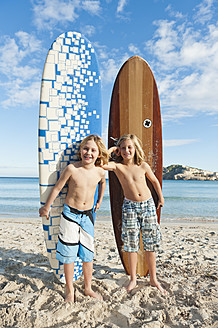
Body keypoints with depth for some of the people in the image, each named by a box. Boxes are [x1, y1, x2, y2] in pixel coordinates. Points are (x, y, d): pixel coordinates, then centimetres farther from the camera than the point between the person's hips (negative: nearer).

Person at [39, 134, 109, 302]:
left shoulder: (100, 172, -6)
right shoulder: (72, 168, -16)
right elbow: (57, 188, -5)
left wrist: (99, 201, 23)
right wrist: (46, 207, 4)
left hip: (88, 215, 3)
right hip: (70, 213, -3)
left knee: (88, 254, 11)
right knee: (68, 253, 5)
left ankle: (88, 288, 32)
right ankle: (70, 290, 26)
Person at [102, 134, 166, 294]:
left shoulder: (143, 166, -5)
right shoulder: (117, 166, -9)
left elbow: (154, 181, 12)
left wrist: (161, 197, 19)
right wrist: (111, 149, -13)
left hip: (148, 204, 1)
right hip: (130, 207, -1)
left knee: (151, 244, 9)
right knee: (132, 244, 8)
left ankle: (153, 279, 27)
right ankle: (133, 279, 28)